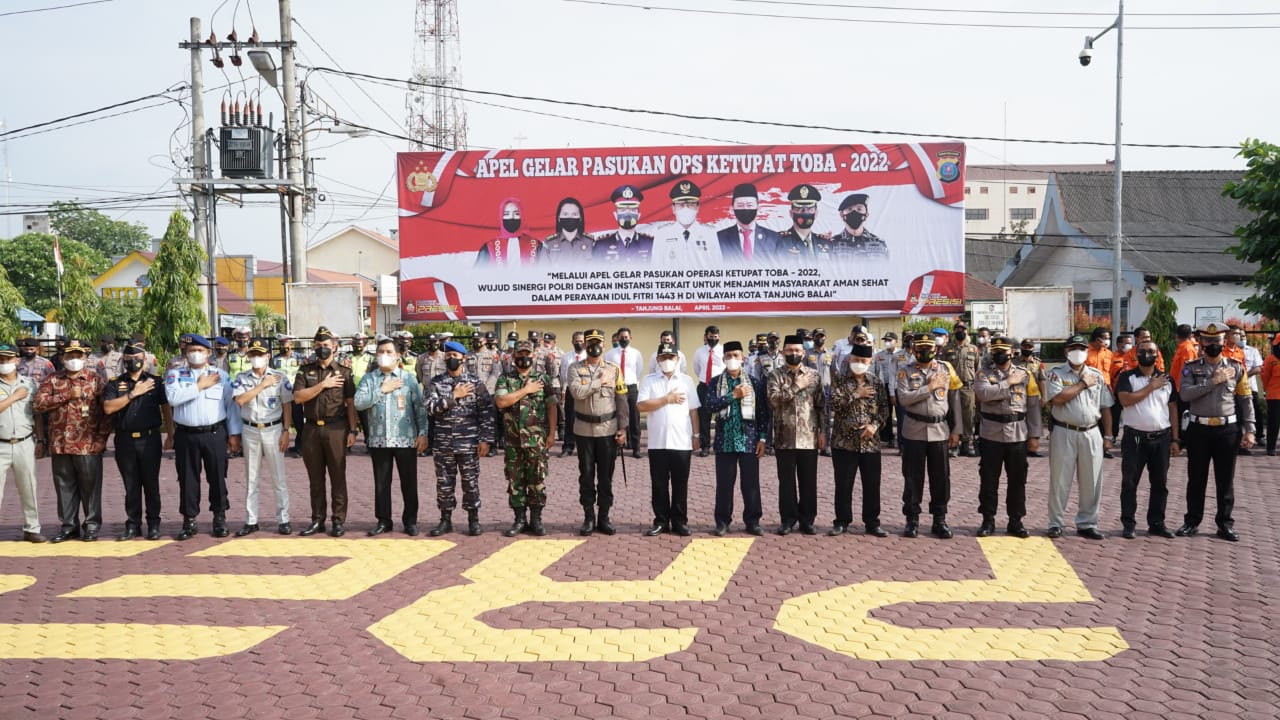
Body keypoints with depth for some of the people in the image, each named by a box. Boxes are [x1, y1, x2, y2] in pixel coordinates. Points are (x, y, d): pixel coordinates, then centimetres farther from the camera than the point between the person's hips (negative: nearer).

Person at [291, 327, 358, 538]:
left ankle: (339, 520, 5)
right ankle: (317, 520, 16)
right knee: (315, 478, 8)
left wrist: (352, 430, -5)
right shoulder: (305, 371, 9)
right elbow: (298, 397, -4)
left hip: (336, 428, -2)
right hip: (312, 429, 2)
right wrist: (322, 385, -10)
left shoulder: (344, 372, 5)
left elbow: (350, 403, 2)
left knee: (338, 476, 0)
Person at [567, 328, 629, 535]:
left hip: (608, 429, 1)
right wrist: (599, 382, -11)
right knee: (586, 475, 5)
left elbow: (622, 401, 2)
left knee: (606, 476, 5)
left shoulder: (614, 369, 4)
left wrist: (623, 428, -4)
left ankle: (604, 518, 13)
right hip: (584, 430, 0)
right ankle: (588, 518, 13)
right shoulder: (575, 368, 1)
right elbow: (577, 392, -18)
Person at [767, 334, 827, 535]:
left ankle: (807, 519, 15)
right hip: (784, 437, -1)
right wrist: (797, 386, -14)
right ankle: (788, 519, 14)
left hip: (809, 437, 1)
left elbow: (821, 405, 7)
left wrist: (822, 431, 1)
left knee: (809, 480, 6)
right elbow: (774, 399, -15)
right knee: (786, 481, 5)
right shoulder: (775, 375, 2)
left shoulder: (814, 375, 7)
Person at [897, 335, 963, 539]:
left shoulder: (946, 369, 5)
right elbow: (903, 398, -14)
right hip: (914, 431, -1)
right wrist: (930, 387, -16)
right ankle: (912, 520, 14)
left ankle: (940, 520, 15)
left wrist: (955, 430, 4)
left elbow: (954, 401, 7)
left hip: (939, 431, 1)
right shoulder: (906, 372, 1)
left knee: (941, 477, 5)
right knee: (912, 477, 4)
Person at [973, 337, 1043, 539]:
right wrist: (1008, 383, -15)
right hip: (991, 434, -1)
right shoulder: (984, 374, 2)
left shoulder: (1025, 374, 5)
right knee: (988, 479, 4)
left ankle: (1015, 521, 17)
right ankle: (988, 520, 14)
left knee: (1017, 480, 7)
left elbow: (1033, 406, 4)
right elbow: (983, 393, -19)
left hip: (1018, 434, 1)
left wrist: (1034, 435, -1)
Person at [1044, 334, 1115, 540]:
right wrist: (1083, 384, -9)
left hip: (1091, 433, 3)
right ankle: (1055, 523, 11)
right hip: (1064, 433, -3)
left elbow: (1105, 407, 11)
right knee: (1060, 481, 2)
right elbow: (1057, 399, -18)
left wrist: (1107, 436, 7)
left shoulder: (1098, 375, 11)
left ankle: (1086, 523, 15)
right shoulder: (1056, 374, 0)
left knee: (1092, 482, 5)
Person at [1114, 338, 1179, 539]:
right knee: (1129, 482, 0)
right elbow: (1125, 400, -18)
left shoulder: (1167, 380, 9)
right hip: (1135, 437, -3)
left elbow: (1172, 409, 10)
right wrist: (1151, 387, -13)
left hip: (1161, 438, 3)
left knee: (1160, 483, 8)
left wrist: (1175, 439, 6)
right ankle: (1128, 524, 5)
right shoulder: (1127, 377, -1)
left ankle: (1157, 523, 17)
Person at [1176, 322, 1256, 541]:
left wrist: (1249, 430, -4)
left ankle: (1225, 523, 16)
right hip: (1199, 429, -1)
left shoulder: (1236, 368, 4)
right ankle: (1192, 521, 17)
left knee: (1226, 480, 7)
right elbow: (1184, 394, -16)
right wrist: (1214, 381, -18)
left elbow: (1245, 400, 3)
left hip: (1228, 430, 1)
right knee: (1196, 479, 8)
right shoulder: (1191, 368, 0)